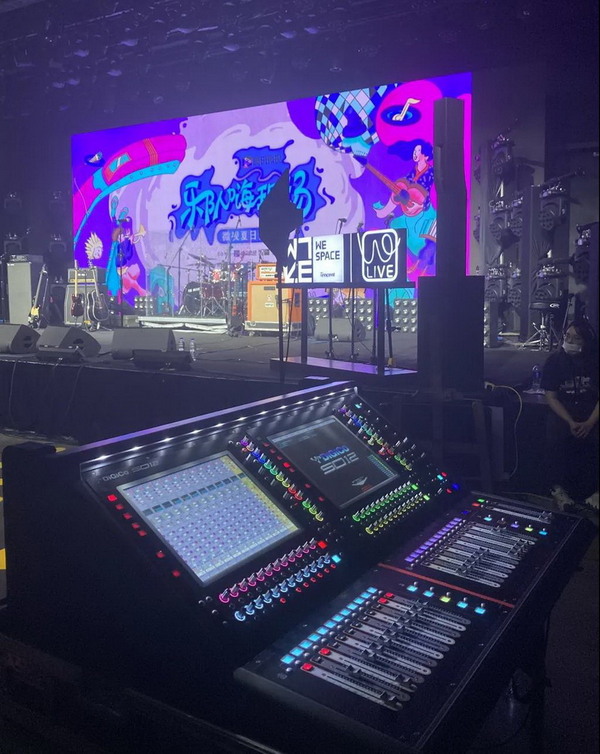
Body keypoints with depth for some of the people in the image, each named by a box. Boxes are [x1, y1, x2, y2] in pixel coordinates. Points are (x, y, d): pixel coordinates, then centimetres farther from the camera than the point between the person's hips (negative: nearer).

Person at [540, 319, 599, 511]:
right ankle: (561, 487, -13)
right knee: (558, 441, -29)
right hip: (563, 414, 0)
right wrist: (570, 422, -13)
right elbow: (551, 397, -2)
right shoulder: (554, 360, -1)